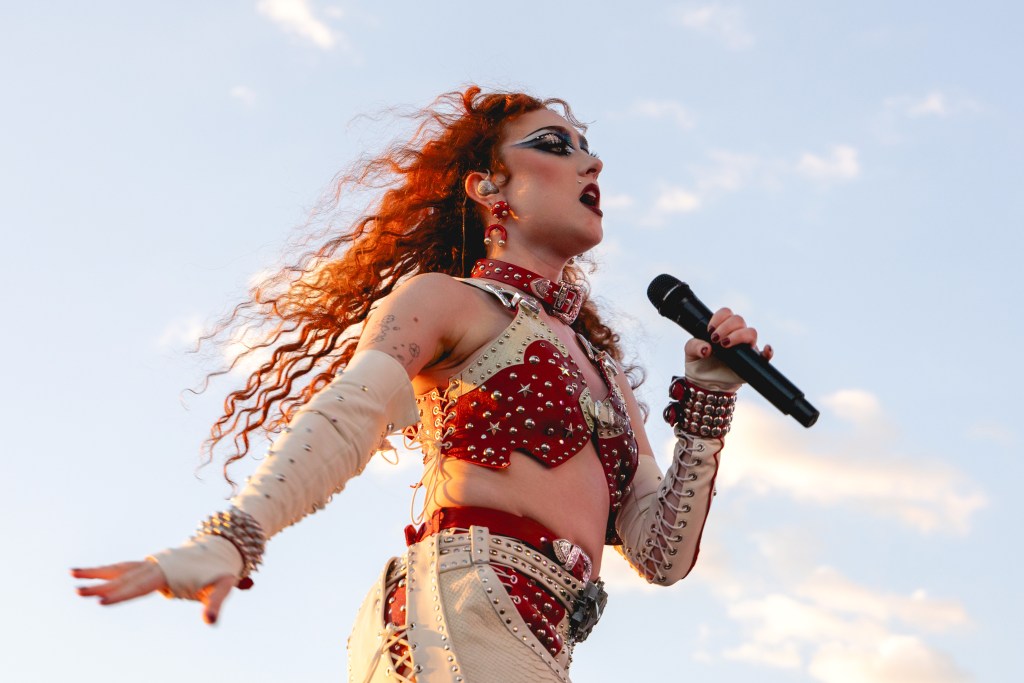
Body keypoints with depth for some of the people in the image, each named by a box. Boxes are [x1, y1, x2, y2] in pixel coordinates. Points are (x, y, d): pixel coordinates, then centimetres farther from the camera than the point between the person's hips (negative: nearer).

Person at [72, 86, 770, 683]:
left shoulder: (604, 369, 26)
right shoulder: (447, 298, 8)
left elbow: (664, 555, 19)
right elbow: (350, 412, -12)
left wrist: (709, 395, 12)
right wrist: (230, 538, -28)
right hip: (463, 606, -6)